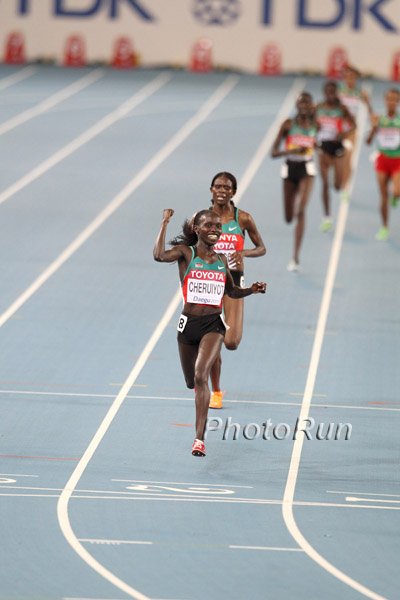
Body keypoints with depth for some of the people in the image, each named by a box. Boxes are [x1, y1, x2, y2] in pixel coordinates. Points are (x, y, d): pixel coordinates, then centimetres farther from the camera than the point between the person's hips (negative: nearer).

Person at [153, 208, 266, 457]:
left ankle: (200, 438, -26)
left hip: (213, 324, 0)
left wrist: (251, 290, 6)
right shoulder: (185, 253, 0)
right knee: (193, 382, 13)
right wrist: (165, 224, -17)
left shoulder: (222, 260, 9)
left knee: (201, 375, -22)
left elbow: (231, 291, 24)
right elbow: (159, 255, -21)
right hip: (189, 323, 0)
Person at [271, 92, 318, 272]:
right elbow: (274, 152, -10)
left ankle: (295, 258, -19)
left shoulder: (315, 125, 1)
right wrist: (292, 150, -25)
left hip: (307, 170, 0)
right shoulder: (288, 124, -7)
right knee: (289, 218, 7)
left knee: (300, 212, -19)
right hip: (290, 169, 0)